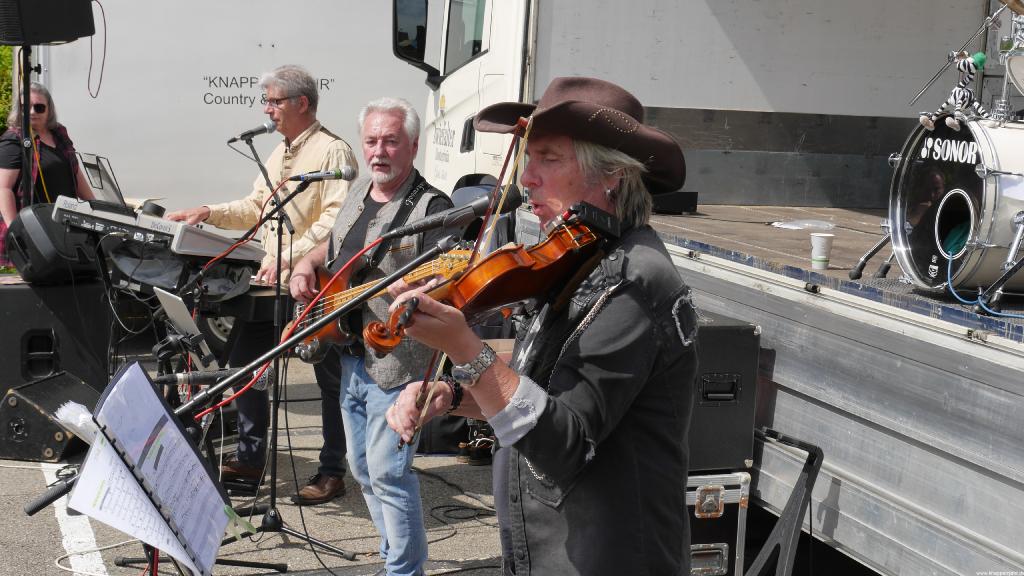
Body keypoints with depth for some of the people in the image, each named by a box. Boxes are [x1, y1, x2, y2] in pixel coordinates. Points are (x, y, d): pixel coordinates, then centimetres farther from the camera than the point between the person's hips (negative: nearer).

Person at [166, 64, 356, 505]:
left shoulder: (332, 152, -12)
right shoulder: (280, 154, 18)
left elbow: (336, 221, -23)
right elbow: (256, 207, 23)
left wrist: (290, 257, -29)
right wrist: (210, 214, 8)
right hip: (272, 281, 9)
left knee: (330, 381, 2)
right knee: (243, 361, 10)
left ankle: (332, 472, 11)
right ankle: (250, 458, 22)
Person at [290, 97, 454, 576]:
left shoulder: (432, 207, -13)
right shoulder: (360, 190, 11)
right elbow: (333, 245, 27)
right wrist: (306, 265, 8)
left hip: (395, 362, -8)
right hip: (350, 357, 9)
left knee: (388, 473, -10)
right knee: (363, 469, 16)